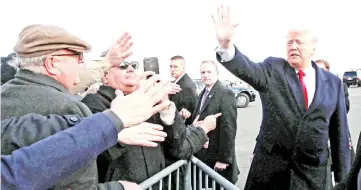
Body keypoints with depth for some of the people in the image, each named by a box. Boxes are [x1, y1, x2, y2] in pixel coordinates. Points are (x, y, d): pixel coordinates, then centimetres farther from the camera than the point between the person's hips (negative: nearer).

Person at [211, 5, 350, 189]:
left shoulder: (333, 82, 4)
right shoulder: (273, 69, -2)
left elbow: (339, 131, 6)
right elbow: (247, 68, -23)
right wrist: (225, 43, -41)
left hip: (314, 173, 2)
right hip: (270, 167, -1)